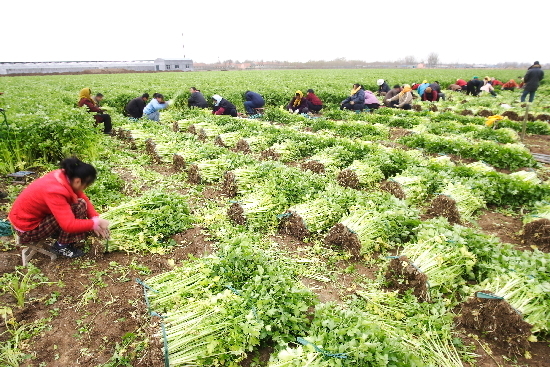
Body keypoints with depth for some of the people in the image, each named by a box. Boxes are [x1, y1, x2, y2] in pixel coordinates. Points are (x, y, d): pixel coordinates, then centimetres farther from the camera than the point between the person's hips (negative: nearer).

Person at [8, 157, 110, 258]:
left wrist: (96, 219, -11)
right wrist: (95, 223, -26)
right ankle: (62, 246, -7)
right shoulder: (55, 191, -33)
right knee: (79, 206, -20)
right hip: (27, 229, -8)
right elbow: (69, 225, -36)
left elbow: (84, 199, -2)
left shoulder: (65, 176, -10)